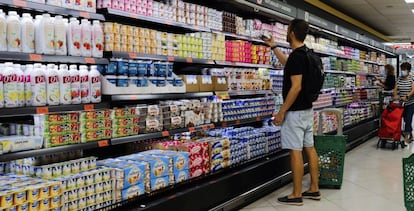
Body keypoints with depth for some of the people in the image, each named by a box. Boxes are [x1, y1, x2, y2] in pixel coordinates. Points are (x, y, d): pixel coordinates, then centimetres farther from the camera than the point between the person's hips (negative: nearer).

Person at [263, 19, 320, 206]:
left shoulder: (296, 56, -18)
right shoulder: (305, 54, 12)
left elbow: (296, 87, -23)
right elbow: (287, 63, 34)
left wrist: (282, 111, -18)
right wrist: (272, 46, 39)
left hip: (295, 111, -10)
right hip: (307, 109, 10)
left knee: (295, 151, -4)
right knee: (309, 148, 12)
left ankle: (296, 195, 3)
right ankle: (314, 189, 20)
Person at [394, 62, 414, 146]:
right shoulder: (399, 79, 6)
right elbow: (396, 88, 1)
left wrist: (406, 96, -34)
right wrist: (395, 95, -19)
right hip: (402, 103, 5)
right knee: (405, 120, 12)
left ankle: (406, 139, -9)